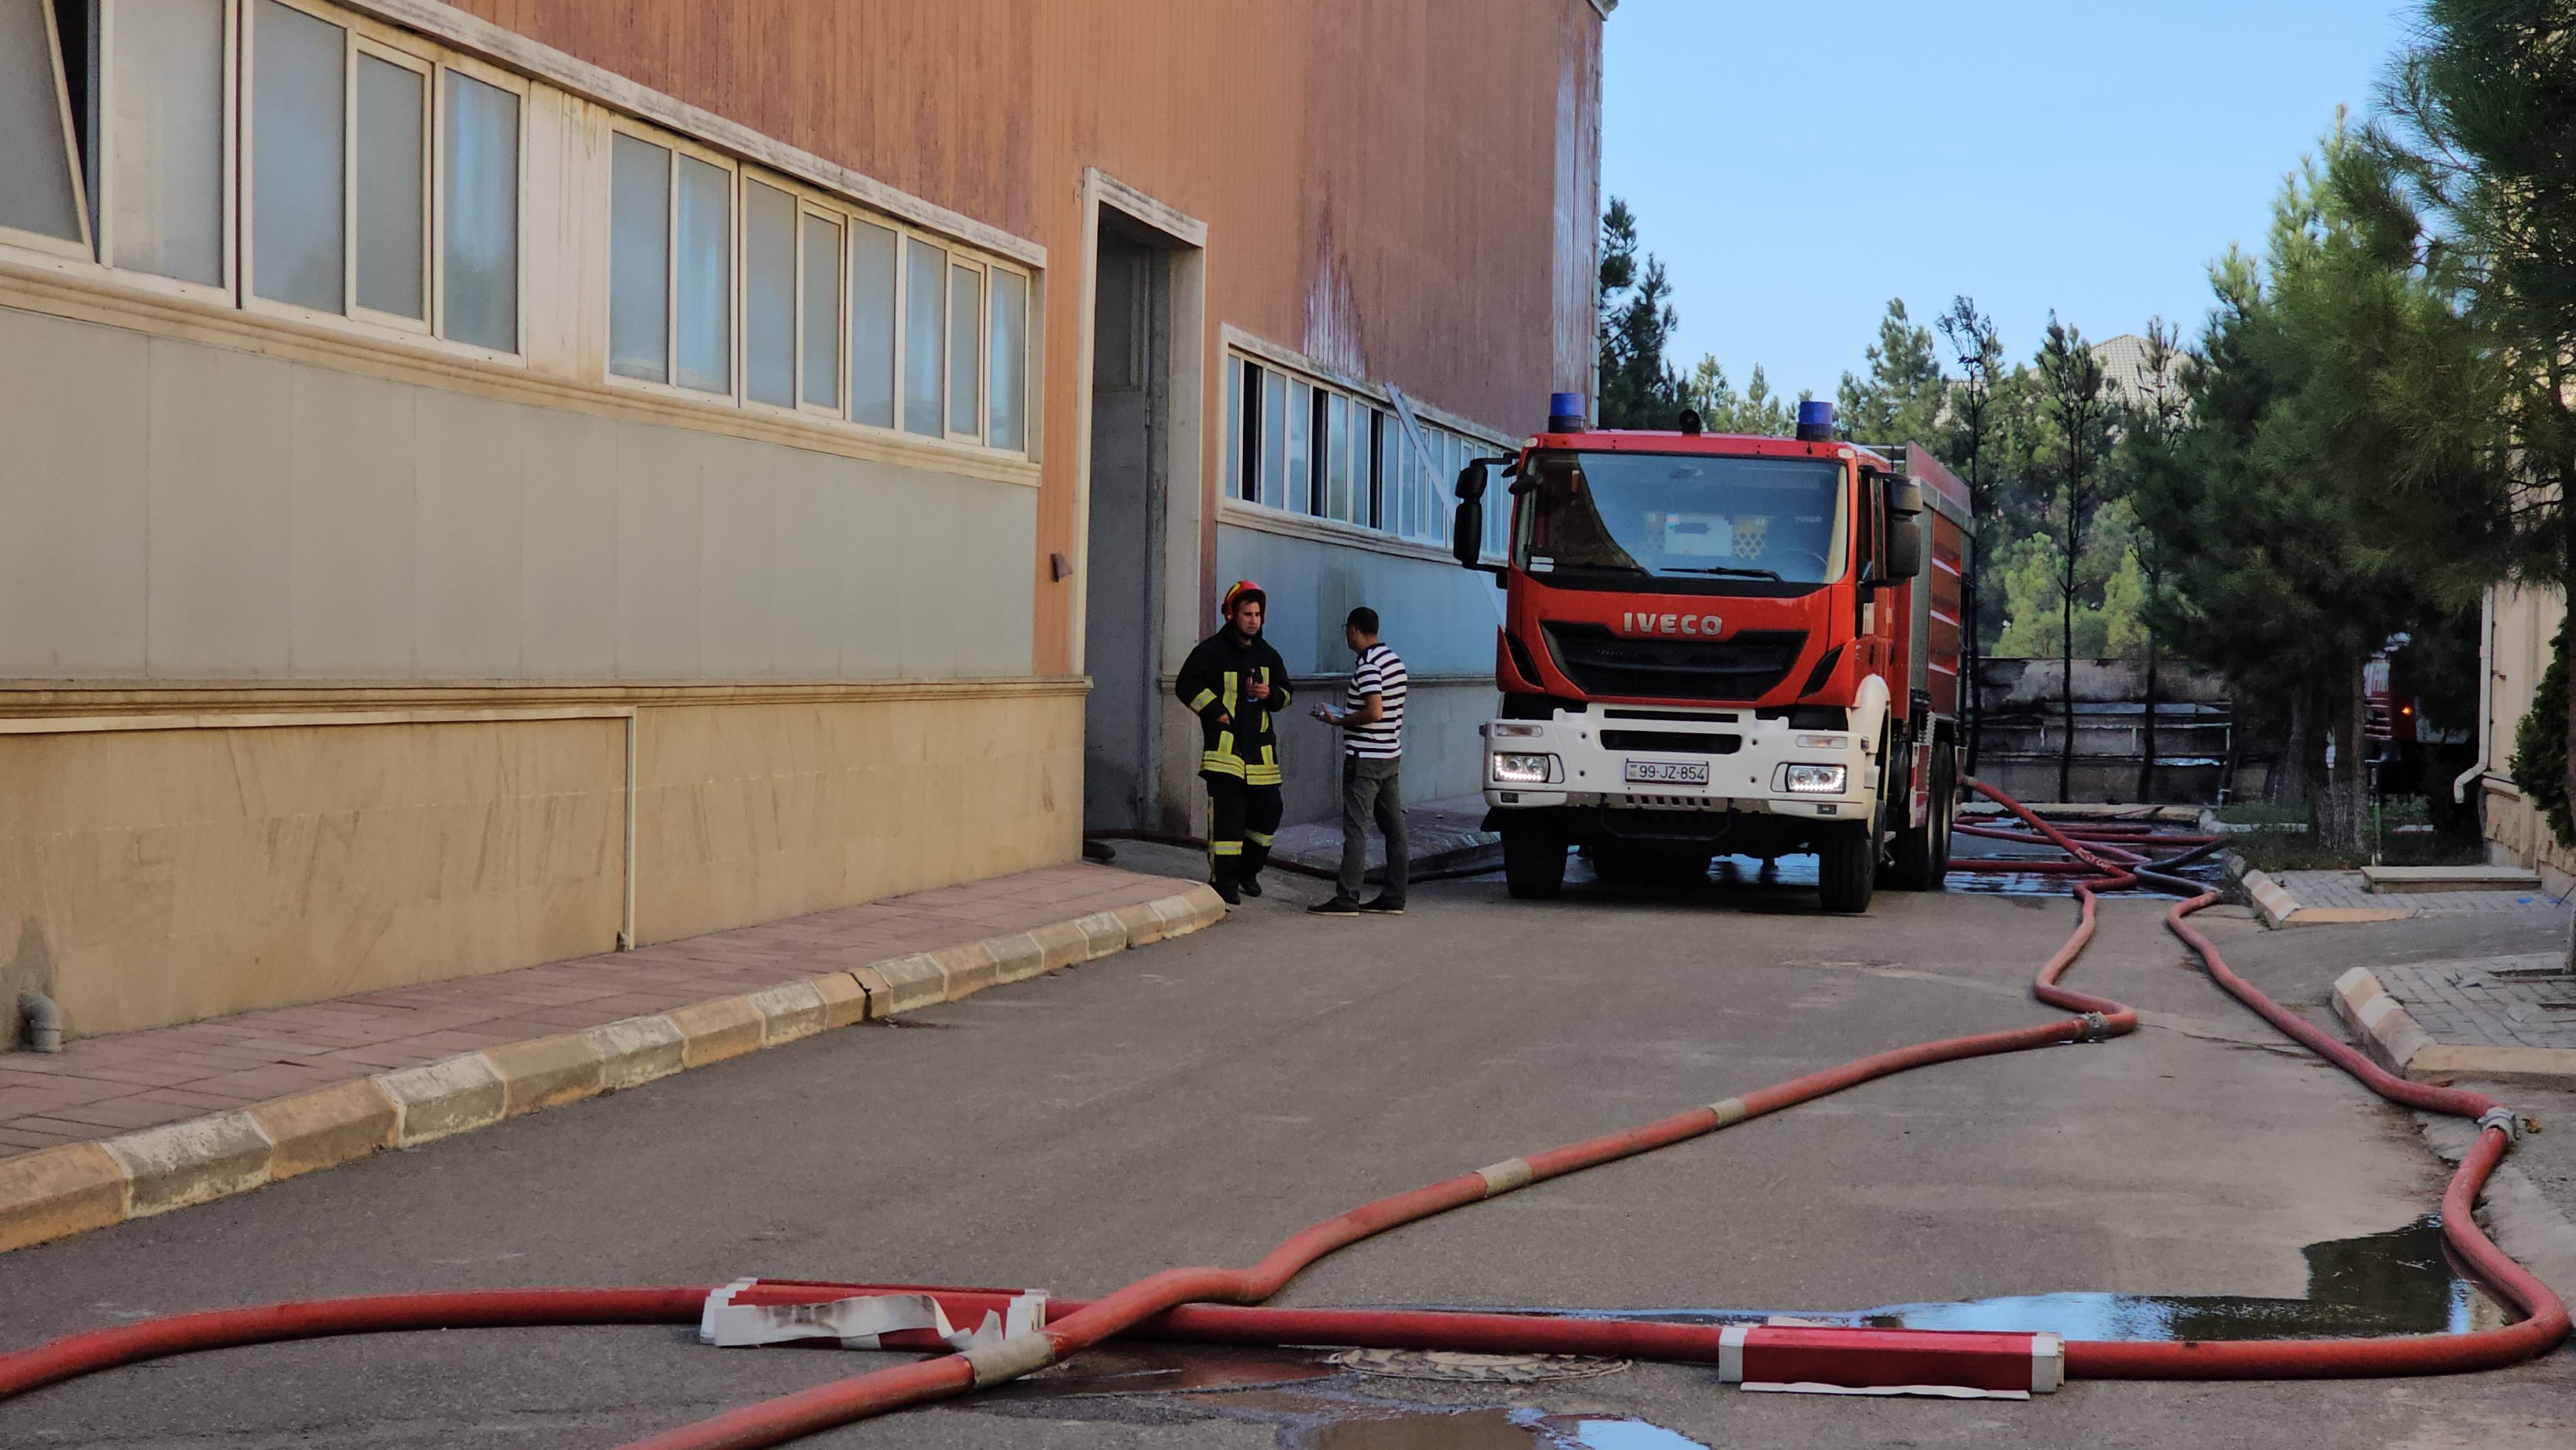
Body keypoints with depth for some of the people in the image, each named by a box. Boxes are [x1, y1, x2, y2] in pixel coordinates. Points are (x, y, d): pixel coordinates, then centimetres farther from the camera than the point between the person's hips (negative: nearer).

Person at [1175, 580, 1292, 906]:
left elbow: (1285, 692, 22)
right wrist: (1215, 711, -10)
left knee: (1268, 811, 5)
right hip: (1225, 746, -6)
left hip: (1260, 747, 6)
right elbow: (1187, 686, -4)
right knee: (1226, 817, -9)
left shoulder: (1267, 654, 16)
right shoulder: (1212, 650, -1)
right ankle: (1224, 881, -2)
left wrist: (1271, 694, 0)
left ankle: (1248, 870, 25)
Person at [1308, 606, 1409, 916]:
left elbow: (1375, 712, -23)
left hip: (1366, 758, -9)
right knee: (1394, 828, 9)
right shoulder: (1394, 660, 13)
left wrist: (1338, 721, -12)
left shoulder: (1367, 664, -16)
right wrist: (1347, 714, 17)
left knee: (1356, 828, -8)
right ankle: (1394, 898, 12)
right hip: (1391, 754, 9)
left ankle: (1347, 899, -8)